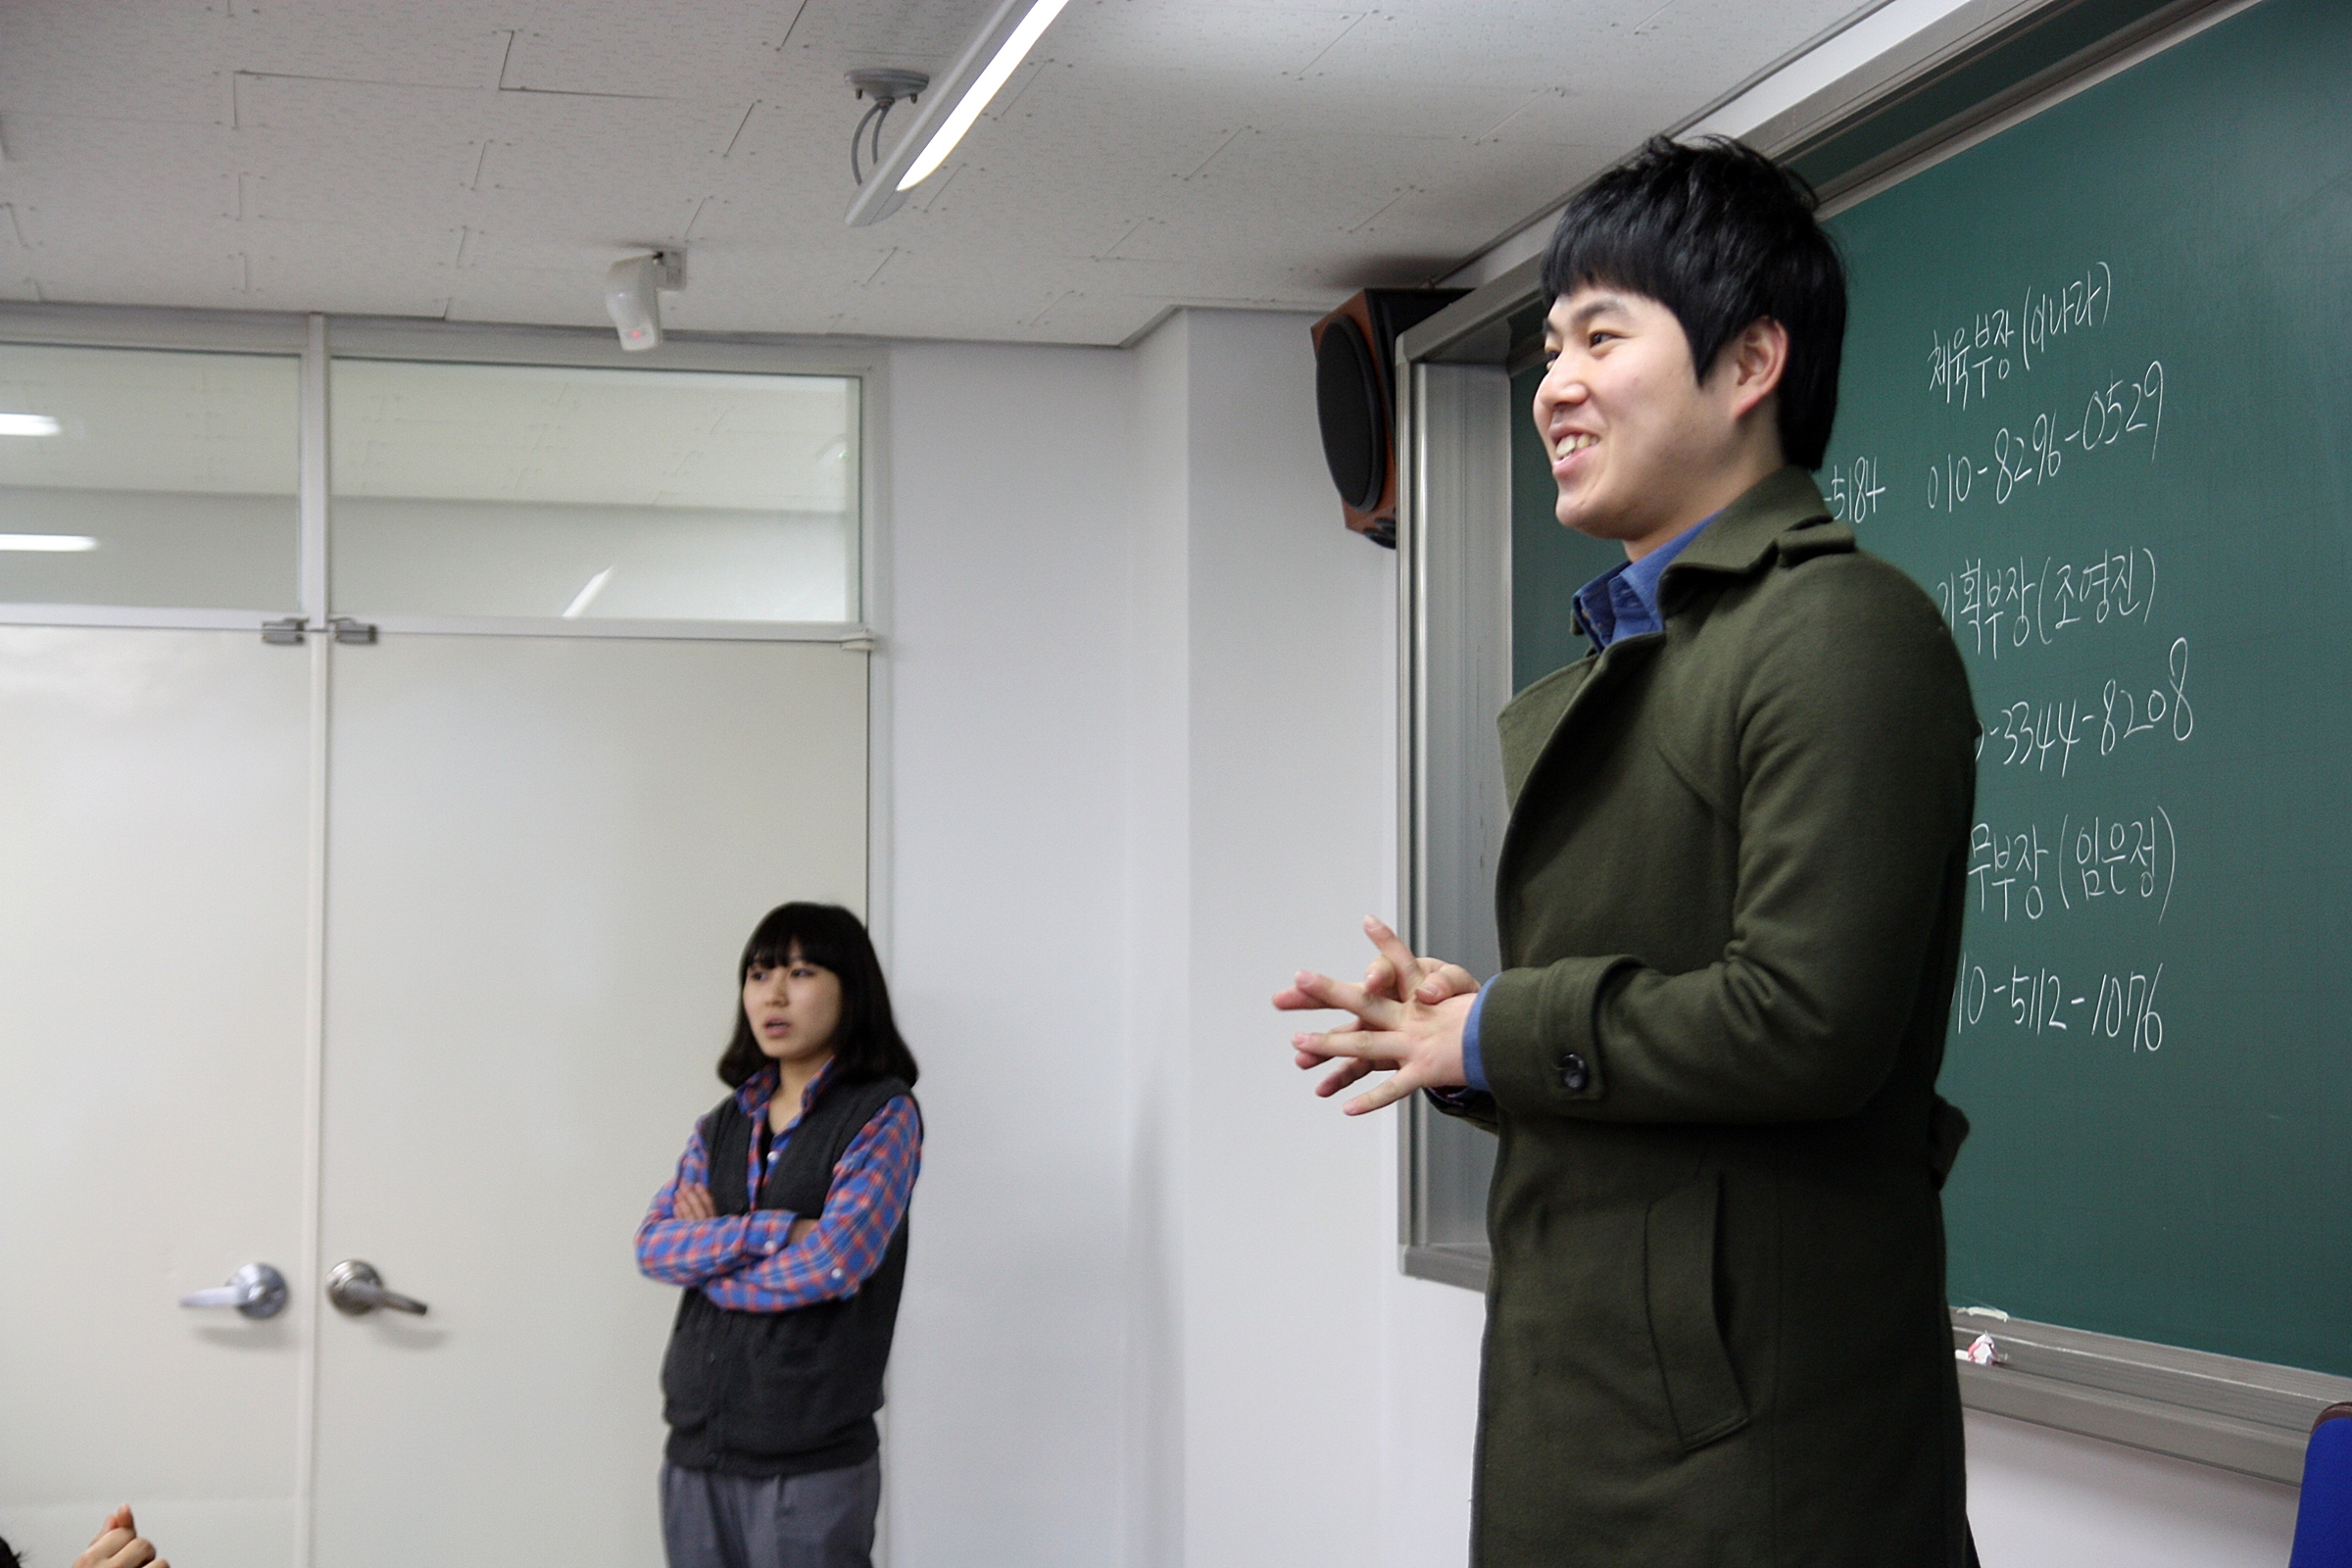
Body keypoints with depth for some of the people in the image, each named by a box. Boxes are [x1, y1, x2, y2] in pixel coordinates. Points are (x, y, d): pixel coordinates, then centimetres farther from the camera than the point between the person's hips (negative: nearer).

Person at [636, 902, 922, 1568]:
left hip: (813, 1461, -5)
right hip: (695, 1448, 5)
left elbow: (832, 1262, -15)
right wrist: (769, 1232, -13)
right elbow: (653, 1244, 1)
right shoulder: (723, 1124, 14)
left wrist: (705, 1252, -2)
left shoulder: (883, 1114, -4)